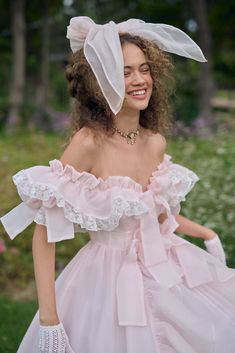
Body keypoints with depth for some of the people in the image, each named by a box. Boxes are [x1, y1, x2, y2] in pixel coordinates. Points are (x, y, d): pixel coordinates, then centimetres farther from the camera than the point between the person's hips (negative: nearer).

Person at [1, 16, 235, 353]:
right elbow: (44, 233, -18)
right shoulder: (88, 143, -19)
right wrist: (48, 318, -22)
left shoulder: (156, 142, 0)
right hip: (109, 280, -6)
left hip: (164, 270, 7)